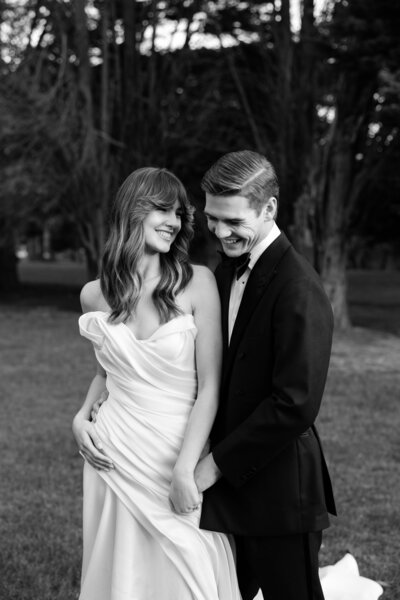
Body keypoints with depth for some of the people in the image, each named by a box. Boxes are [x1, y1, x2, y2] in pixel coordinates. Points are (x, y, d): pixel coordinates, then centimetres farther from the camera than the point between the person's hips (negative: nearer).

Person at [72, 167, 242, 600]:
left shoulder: (197, 284, -10)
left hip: (180, 454, -2)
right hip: (115, 455, 2)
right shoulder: (95, 295, 0)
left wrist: (184, 470, -17)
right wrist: (81, 418, 2)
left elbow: (210, 386, -11)